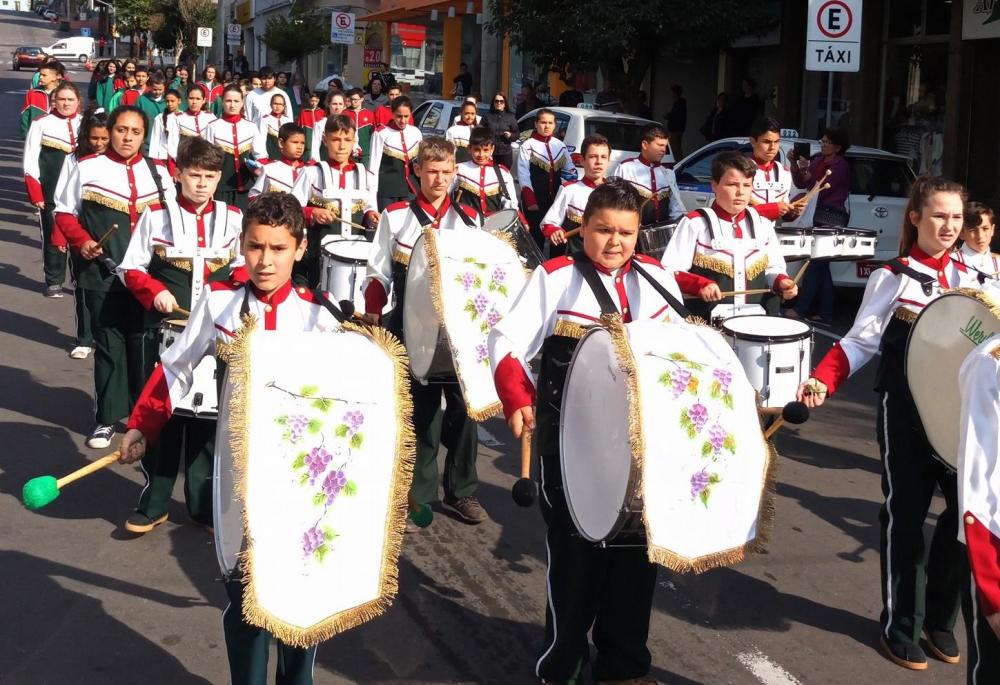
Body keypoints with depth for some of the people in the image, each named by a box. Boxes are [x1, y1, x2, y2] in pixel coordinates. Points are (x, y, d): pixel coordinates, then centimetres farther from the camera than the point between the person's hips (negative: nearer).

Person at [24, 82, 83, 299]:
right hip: (51, 195, -1)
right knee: (52, 236, 6)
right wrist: (35, 193, -7)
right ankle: (53, 281, 17)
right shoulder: (41, 124, -2)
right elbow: (31, 162, -2)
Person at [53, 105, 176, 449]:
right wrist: (81, 241, -10)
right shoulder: (87, 168, 2)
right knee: (108, 343, 3)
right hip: (102, 273, -1)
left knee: (143, 342, 5)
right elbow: (64, 211, 6)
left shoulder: (157, 172, 9)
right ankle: (108, 417, 12)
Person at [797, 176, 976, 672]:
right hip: (904, 411, -4)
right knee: (905, 513, 3)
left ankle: (939, 618, 19)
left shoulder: (968, 280, 9)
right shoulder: (891, 278, -3)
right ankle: (900, 625, 19)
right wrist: (821, 381, -20)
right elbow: (860, 342, -6)